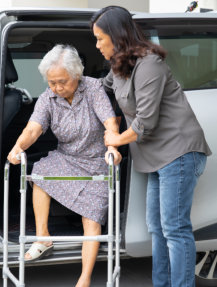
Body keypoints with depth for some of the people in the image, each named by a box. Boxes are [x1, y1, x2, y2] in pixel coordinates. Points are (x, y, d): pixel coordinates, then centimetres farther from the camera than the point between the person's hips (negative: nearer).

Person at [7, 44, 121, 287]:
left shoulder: (93, 88, -16)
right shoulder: (47, 99, -9)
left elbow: (110, 122, -26)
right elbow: (33, 128, -24)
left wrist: (113, 147, -47)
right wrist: (18, 147, -46)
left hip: (97, 162, -3)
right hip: (66, 158, 3)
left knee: (92, 219, -15)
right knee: (39, 172, -27)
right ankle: (42, 238, -17)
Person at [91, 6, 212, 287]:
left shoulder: (148, 64, -17)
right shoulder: (119, 66, 12)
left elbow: (146, 121, -19)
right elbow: (102, 88, 34)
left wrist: (117, 139, -3)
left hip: (179, 152, -10)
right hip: (160, 157, 10)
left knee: (174, 228, -9)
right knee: (157, 227, 13)